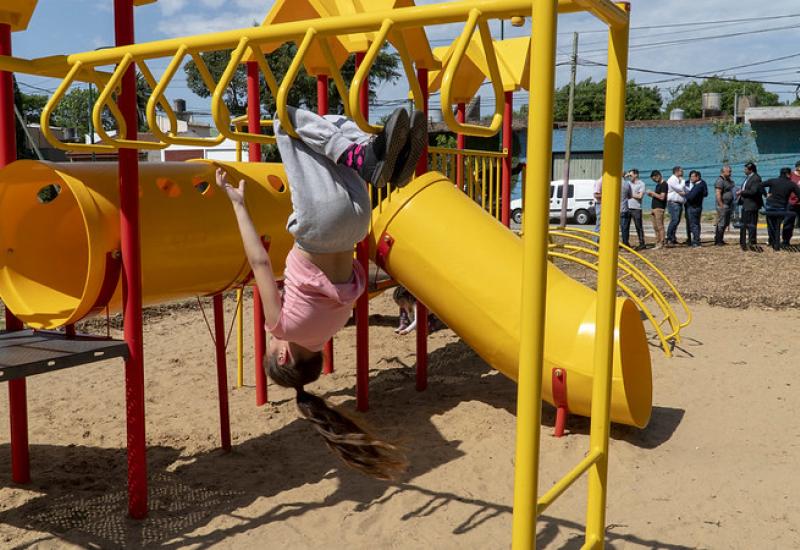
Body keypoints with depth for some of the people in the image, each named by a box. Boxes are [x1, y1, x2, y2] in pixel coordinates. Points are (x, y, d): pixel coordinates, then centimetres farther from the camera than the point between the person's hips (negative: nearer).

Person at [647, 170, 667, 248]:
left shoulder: (664, 184, -10)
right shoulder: (658, 185, 19)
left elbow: (662, 197, -19)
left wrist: (653, 193, -10)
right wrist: (651, 194, 8)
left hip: (659, 208, -10)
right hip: (654, 208, 10)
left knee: (660, 226, -9)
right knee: (655, 227, 9)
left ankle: (661, 243, -8)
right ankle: (657, 243, 13)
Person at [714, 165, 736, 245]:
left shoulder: (728, 180, 16)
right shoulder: (720, 181, -13)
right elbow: (718, 194, -19)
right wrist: (721, 206, -21)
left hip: (728, 205, 10)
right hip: (723, 205, -10)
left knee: (726, 223, 13)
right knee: (721, 223, -6)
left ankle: (718, 240, 21)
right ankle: (718, 241, 0)